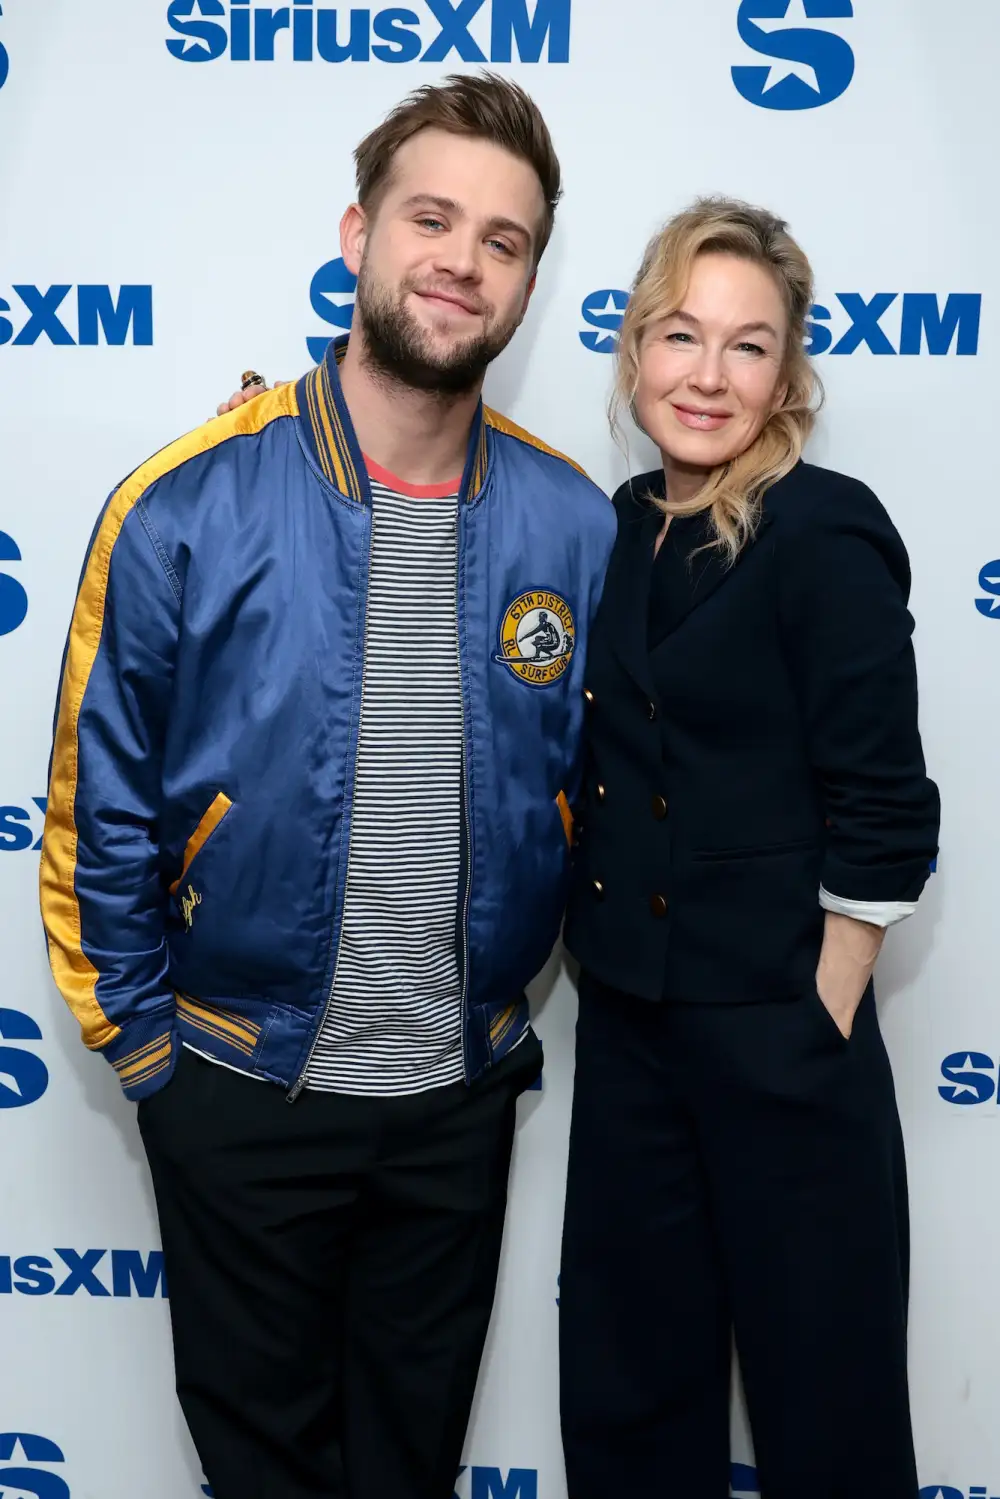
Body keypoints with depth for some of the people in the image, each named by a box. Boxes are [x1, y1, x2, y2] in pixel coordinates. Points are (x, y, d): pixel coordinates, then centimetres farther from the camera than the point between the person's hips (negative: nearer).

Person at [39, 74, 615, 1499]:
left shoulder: (575, 527, -7)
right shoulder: (187, 506, -15)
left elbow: (607, 791, 5)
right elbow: (99, 812, -7)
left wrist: (519, 1014, 6)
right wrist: (144, 1046, -2)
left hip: (462, 1096, 2)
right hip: (243, 1094, -2)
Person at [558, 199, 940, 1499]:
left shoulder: (824, 534, -13)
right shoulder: (623, 524, 6)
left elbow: (881, 824, -14)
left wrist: (819, 1029, -13)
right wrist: (596, 967, 8)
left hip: (779, 1038, -6)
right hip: (625, 1023, 7)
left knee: (822, 1393, 12)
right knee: (624, 1387, 20)